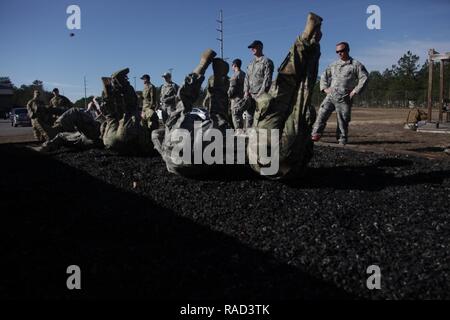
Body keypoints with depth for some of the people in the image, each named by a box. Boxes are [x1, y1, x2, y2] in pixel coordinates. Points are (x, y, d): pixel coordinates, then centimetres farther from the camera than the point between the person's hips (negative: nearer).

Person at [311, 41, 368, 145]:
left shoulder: (356, 65, 4)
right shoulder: (334, 65, 17)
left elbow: (364, 78, -2)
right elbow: (324, 76, 25)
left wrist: (355, 91, -9)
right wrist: (324, 88, 9)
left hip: (344, 98, -3)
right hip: (330, 96, 3)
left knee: (343, 120, 0)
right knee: (322, 114, -9)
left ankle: (342, 139, 14)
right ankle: (315, 135, -7)